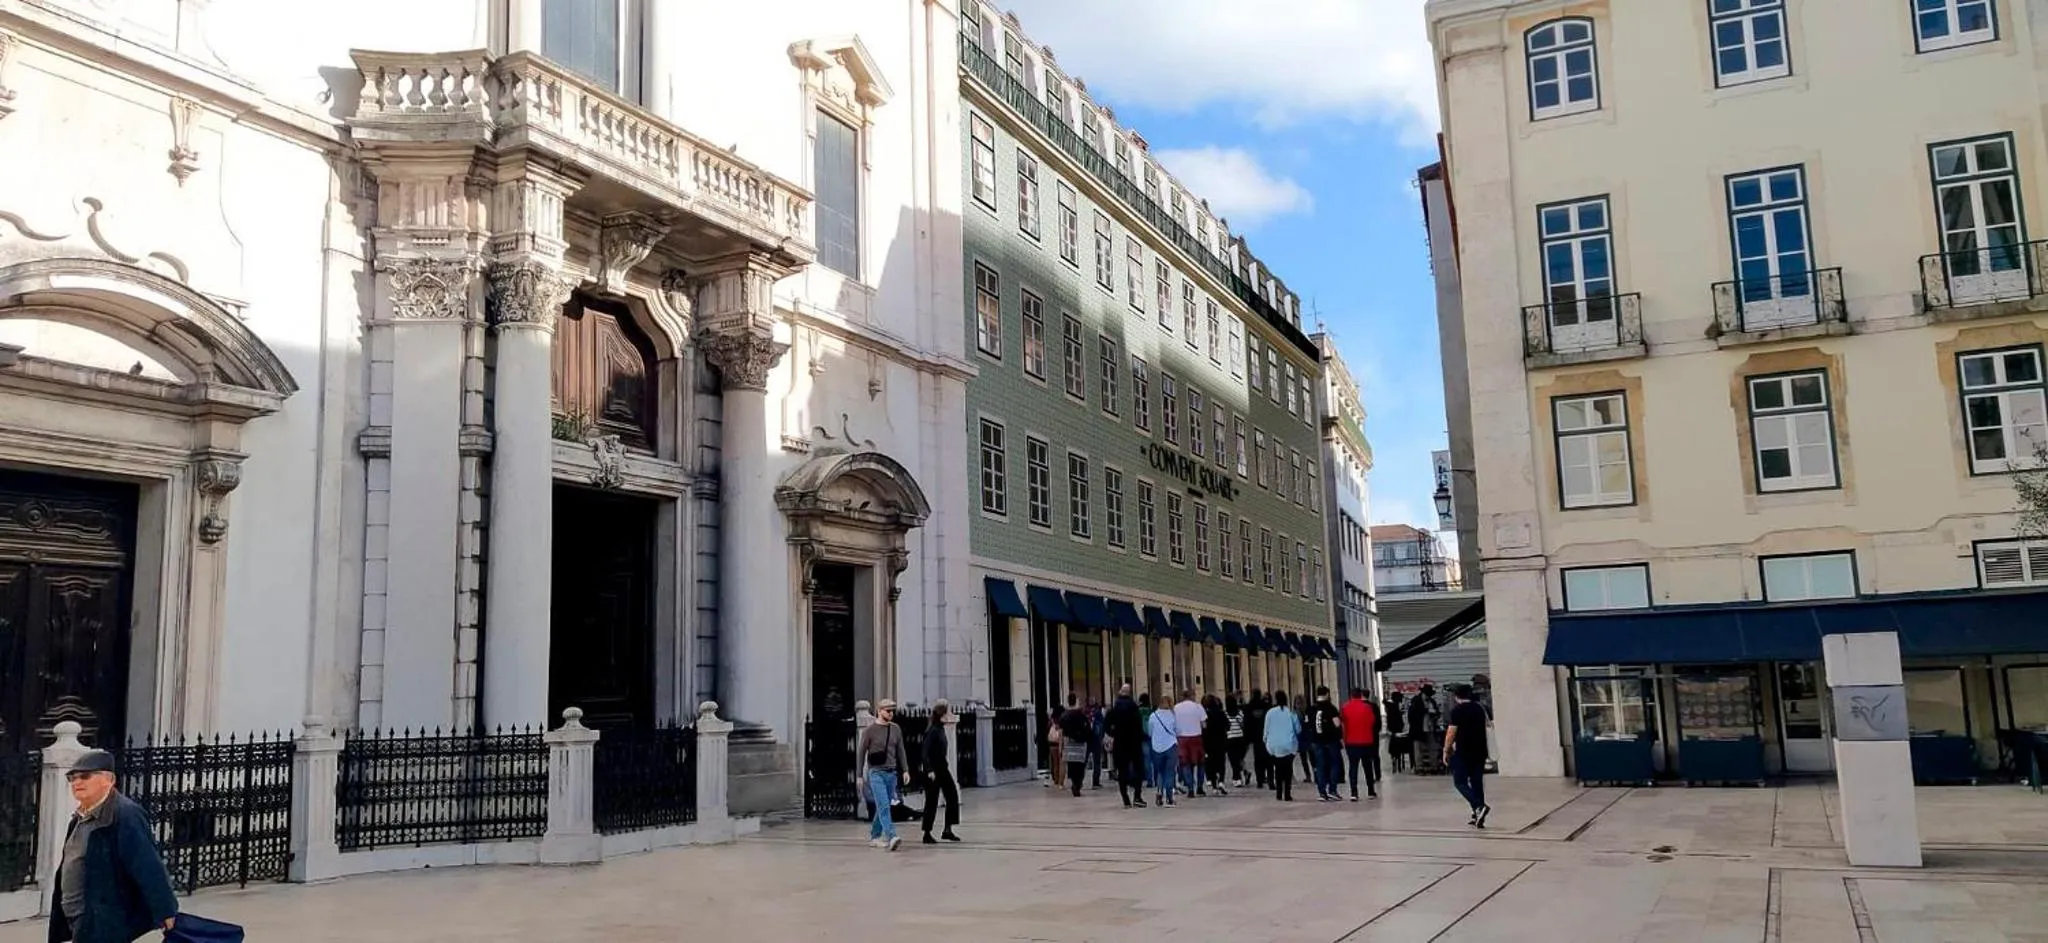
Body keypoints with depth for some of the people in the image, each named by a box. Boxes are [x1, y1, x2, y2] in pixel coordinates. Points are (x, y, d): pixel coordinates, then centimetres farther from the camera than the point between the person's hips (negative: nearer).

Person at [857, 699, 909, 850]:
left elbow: (900, 751, 14)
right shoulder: (870, 730, -3)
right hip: (876, 773, -5)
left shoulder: (896, 729, 9)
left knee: (883, 807, 9)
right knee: (884, 806, -15)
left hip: (892, 773, 5)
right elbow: (861, 753, 0)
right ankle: (891, 837, -24)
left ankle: (874, 836, 23)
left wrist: (905, 770, 6)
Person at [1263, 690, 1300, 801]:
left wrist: (1266, 740, 17)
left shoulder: (1270, 712, -5)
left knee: (1278, 769, 12)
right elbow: (1298, 729, 0)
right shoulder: (1290, 712, -7)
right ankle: (1287, 794, -2)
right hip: (1289, 746, -1)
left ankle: (1279, 793, 11)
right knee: (1288, 770, 3)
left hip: (1274, 746, 1)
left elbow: (1267, 729, 0)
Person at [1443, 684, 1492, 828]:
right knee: (1477, 782, 10)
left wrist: (1446, 751, -4)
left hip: (1463, 752, -6)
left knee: (1460, 782, 0)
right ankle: (1478, 817, 10)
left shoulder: (1457, 710, -9)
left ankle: (1479, 807, -21)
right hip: (1480, 751, 6)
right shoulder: (1479, 708, 11)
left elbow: (1451, 732, -13)